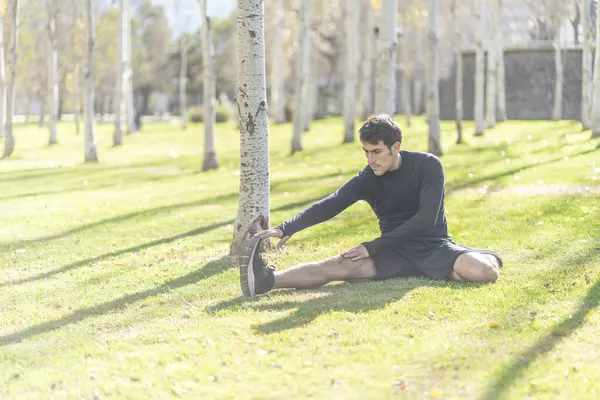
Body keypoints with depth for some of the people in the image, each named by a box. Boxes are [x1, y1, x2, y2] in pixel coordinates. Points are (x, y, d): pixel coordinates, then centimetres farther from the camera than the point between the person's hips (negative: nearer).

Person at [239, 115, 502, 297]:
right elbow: (330, 205, -10)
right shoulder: (367, 179, 0)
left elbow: (426, 218, -17)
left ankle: (487, 257, 8)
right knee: (343, 265, -24)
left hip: (434, 248, -2)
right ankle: (267, 280, -43)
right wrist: (286, 229, -28)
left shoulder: (428, 166, -9)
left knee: (482, 271, -31)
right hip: (395, 254, 2)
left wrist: (373, 247, -20)